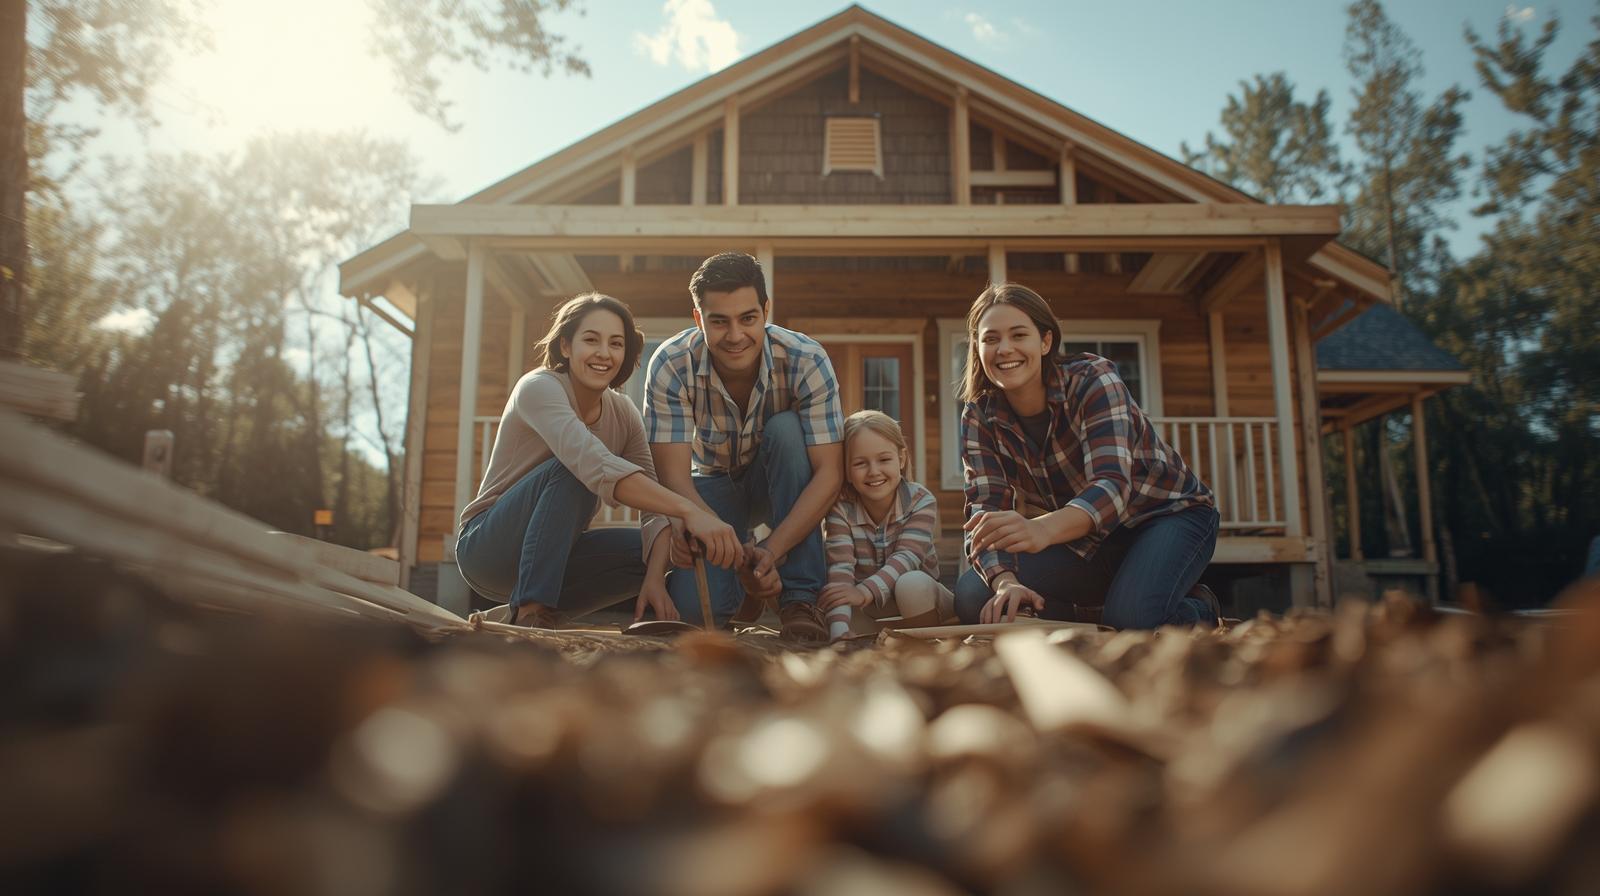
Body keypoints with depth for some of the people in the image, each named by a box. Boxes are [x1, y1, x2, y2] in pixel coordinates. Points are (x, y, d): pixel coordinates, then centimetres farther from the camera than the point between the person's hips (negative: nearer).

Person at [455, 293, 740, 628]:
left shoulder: (623, 412, 0)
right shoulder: (539, 387, -20)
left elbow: (657, 501, -9)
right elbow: (599, 466, -38)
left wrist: (655, 576, -26)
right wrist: (689, 510, -47)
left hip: (556, 557, 6)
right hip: (488, 546, -6)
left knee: (668, 553, -13)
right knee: (573, 468, -30)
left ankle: (544, 609, -3)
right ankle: (529, 614, -29)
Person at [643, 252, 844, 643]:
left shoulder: (807, 360, -28)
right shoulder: (670, 365, -26)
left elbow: (829, 473, -30)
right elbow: (672, 474, -30)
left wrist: (773, 550, -43)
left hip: (782, 484, 1)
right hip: (714, 484, 0)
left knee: (785, 429, -35)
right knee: (693, 606, -25)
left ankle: (800, 598, -25)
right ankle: (743, 587, 13)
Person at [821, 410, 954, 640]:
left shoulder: (921, 500, -14)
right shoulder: (841, 508, -14)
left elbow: (907, 557, -28)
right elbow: (840, 568, -28)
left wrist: (865, 591, -48)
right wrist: (840, 632, -46)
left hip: (919, 598, -1)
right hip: (867, 613, 1)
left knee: (912, 583, -36)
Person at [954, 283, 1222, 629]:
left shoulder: (1092, 379, -23)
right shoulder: (979, 417, -10)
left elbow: (1113, 483, -37)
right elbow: (985, 509, -19)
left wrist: (1043, 529, -59)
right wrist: (1005, 582, -42)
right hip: (1088, 540, 5)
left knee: (1130, 620, -35)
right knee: (972, 595, -17)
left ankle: (1196, 611, 2)